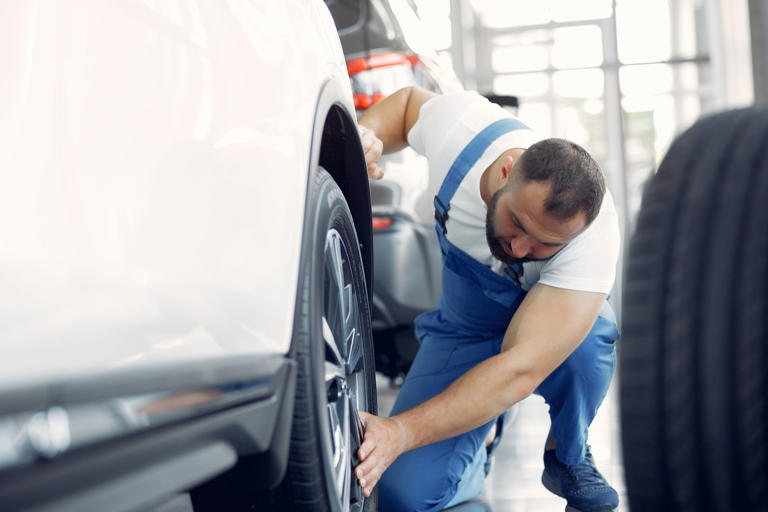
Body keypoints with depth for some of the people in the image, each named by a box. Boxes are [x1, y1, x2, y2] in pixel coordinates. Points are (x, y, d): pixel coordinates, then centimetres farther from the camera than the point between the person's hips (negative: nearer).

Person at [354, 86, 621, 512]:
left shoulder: (594, 238, -37)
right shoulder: (463, 126, -27)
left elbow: (520, 368, -44)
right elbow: (408, 101, -1)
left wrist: (401, 432, -51)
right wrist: (364, 135, -24)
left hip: (547, 333, -1)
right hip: (462, 330, 2)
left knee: (587, 339, -41)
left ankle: (567, 456, -6)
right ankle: (484, 432, 17)